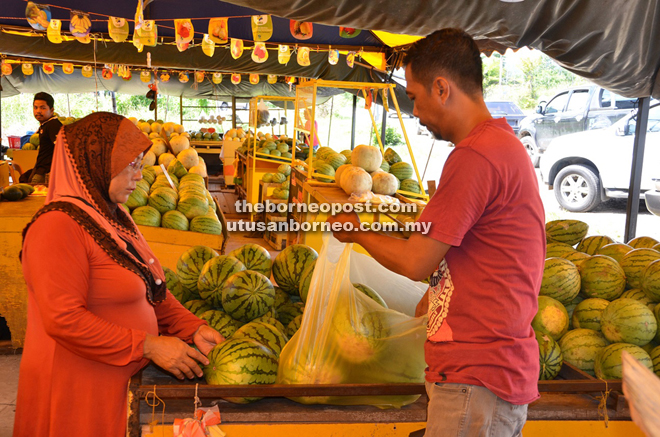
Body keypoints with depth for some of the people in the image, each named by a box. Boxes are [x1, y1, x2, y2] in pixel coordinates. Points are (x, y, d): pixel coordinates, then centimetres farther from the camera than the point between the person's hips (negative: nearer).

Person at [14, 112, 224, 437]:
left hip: (125, 380, 8)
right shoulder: (59, 226, -19)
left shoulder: (114, 218, 11)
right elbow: (64, 320, -25)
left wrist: (194, 328, 0)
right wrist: (149, 346, -23)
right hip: (78, 387, -8)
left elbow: (153, 289, 14)